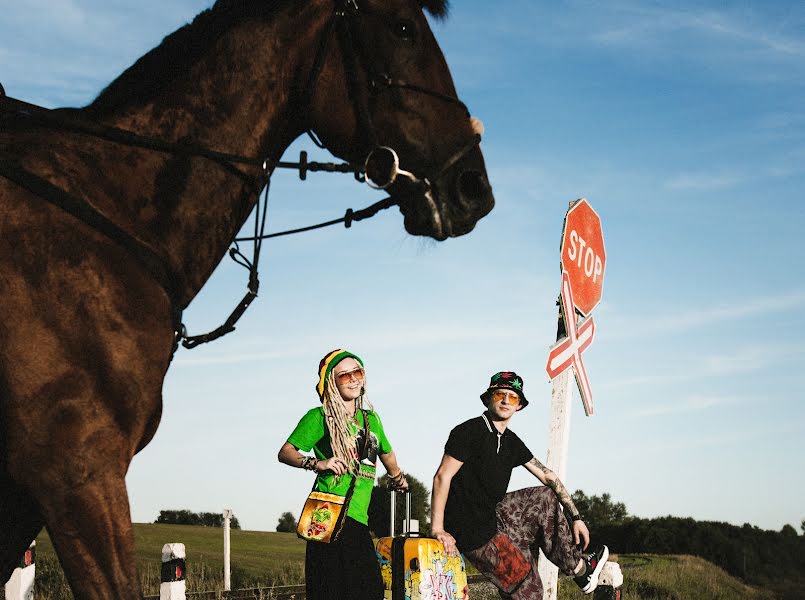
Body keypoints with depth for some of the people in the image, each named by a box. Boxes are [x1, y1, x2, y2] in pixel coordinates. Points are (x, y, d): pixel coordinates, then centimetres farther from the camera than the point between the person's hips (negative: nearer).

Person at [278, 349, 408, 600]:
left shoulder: (372, 419, 20)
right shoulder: (319, 417, 2)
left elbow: (387, 454, 39)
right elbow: (285, 452, -3)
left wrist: (398, 479, 51)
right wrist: (317, 464, -18)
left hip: (359, 520, 6)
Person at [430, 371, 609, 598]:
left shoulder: (512, 441, 11)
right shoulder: (471, 431, -14)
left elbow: (547, 476, 15)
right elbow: (442, 477, -19)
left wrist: (576, 517, 12)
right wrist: (437, 529, -25)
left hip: (493, 518, 9)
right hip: (474, 535, -9)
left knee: (546, 498, 14)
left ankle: (578, 565, 20)